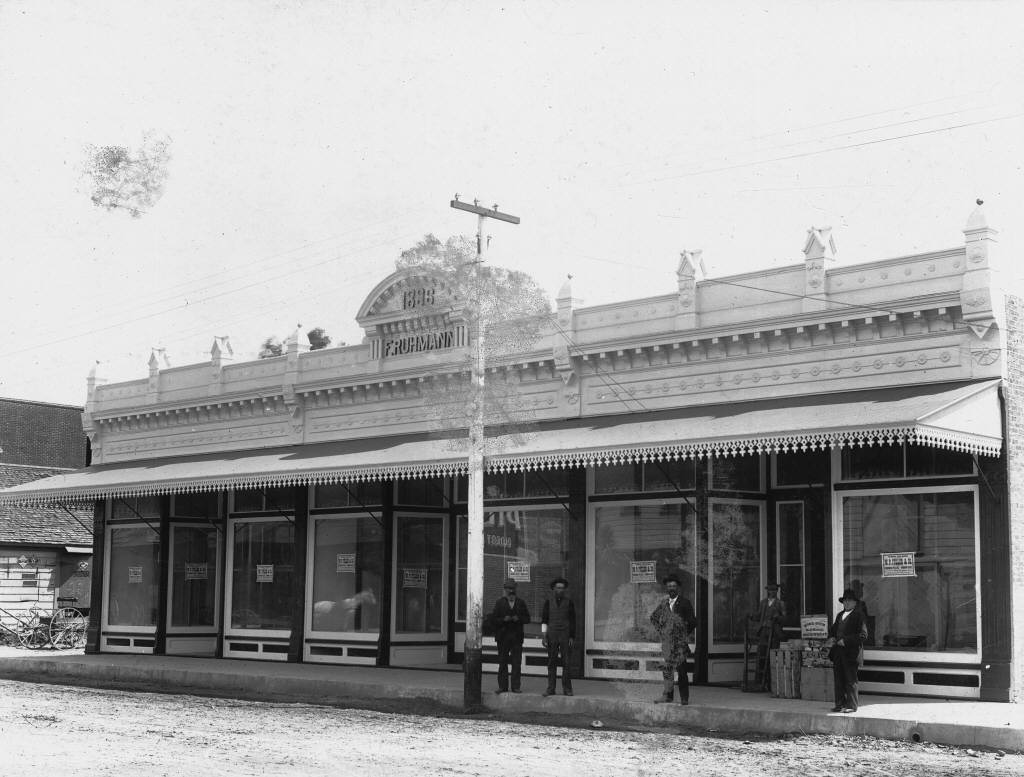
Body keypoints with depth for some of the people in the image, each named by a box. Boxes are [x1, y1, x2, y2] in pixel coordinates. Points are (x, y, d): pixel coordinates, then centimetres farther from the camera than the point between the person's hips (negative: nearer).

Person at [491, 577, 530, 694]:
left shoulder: (521, 603, 11)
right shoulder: (499, 603, 8)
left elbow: (527, 618, 10)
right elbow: (493, 619, 3)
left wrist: (519, 619, -10)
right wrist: (504, 619, -13)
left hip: (517, 637, 0)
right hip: (503, 637, 0)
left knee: (517, 663, -3)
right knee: (502, 662, 2)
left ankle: (515, 686, 0)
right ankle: (502, 686, 7)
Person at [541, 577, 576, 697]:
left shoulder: (569, 602, 3)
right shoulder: (549, 603, 7)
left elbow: (573, 621, 2)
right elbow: (544, 620, 6)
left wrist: (572, 637, -6)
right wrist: (543, 636, -3)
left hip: (566, 637, -1)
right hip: (552, 636, 1)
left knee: (567, 663, -3)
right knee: (552, 663, 1)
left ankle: (567, 689, 2)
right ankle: (551, 689, 5)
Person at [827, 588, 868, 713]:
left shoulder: (858, 615, -4)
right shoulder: (840, 615, 19)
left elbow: (863, 635, -11)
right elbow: (833, 629, 29)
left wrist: (845, 640, -16)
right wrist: (831, 638, 6)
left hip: (851, 652, -7)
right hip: (838, 652, 7)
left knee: (850, 680, -3)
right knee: (839, 680, 7)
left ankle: (852, 705, 3)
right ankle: (840, 704, 13)